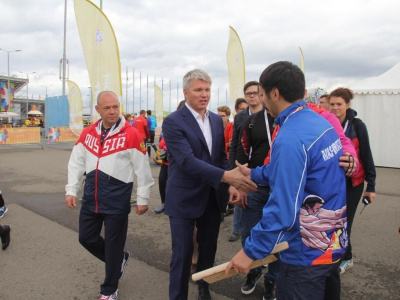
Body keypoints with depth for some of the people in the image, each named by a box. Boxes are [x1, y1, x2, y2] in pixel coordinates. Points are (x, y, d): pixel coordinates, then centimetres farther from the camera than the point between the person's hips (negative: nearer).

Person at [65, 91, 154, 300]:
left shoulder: (131, 134, -12)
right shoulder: (88, 133, 5)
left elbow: (142, 169, -9)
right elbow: (76, 163, 9)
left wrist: (142, 199, -6)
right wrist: (71, 190, 3)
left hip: (117, 199, -5)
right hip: (90, 198, 6)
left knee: (113, 245, 6)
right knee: (86, 238, 14)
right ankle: (119, 260, 40)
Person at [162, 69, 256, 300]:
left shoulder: (217, 120, 6)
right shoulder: (173, 122, -14)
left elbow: (221, 156, 12)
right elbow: (187, 161, -26)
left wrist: (229, 184, -4)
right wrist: (225, 176, -34)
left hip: (213, 197, 6)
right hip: (184, 199, -6)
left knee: (209, 250, 20)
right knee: (182, 254, 4)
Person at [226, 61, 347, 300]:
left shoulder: (290, 139, -27)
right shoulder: (322, 122, 1)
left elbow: (283, 209, -29)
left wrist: (250, 251, -20)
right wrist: (254, 173, 18)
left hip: (307, 253, -9)